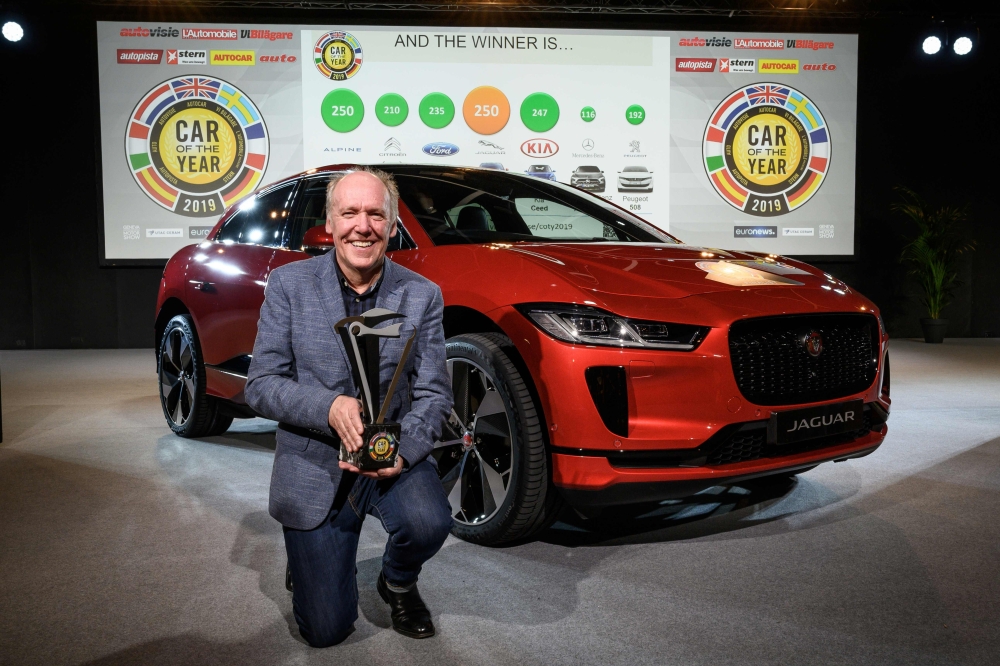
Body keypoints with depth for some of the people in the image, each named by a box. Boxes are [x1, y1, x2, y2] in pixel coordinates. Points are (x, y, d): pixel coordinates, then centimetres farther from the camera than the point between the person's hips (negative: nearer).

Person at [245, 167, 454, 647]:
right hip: (313, 466, -1)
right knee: (326, 630, -1)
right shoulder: (288, 284, -7)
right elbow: (261, 385, -9)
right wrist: (330, 407, -28)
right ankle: (311, 562, 36)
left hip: (393, 457, 1)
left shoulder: (422, 295, -5)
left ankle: (398, 584, 7)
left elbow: (433, 393, -6)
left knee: (429, 523, -32)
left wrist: (401, 450, -26)